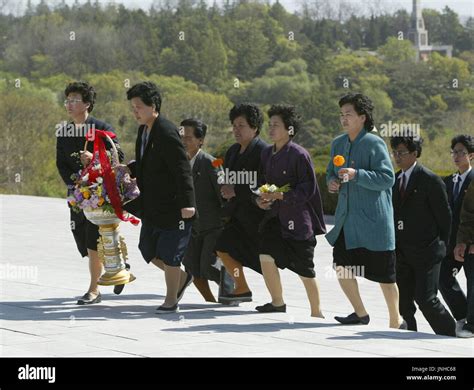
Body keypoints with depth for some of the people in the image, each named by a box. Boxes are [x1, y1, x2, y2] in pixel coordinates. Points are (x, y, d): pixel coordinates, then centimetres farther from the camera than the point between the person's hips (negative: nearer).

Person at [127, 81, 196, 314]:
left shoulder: (167, 132, -20)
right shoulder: (143, 130, 8)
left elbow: (182, 170, -23)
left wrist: (187, 203, -28)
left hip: (172, 206, -9)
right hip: (151, 206, 9)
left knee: (168, 253, 0)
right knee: (148, 250, 14)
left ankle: (171, 300, 15)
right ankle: (182, 277, 34)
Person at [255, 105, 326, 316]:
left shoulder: (299, 154, -13)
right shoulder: (266, 153, 9)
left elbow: (308, 188, -14)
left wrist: (281, 195, -22)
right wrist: (260, 198, 0)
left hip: (298, 218, -6)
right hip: (275, 216, 6)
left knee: (305, 270, 2)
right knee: (266, 256, -9)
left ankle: (316, 312, 18)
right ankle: (277, 303, 10)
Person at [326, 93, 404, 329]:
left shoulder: (375, 144, -11)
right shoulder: (338, 144, 10)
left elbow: (387, 178, -17)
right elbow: (330, 172, 24)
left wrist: (356, 175, -26)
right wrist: (331, 182, 1)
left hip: (373, 220, -7)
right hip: (347, 218, 7)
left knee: (384, 274, 1)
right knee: (342, 266, 3)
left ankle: (395, 321, 17)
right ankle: (360, 314, 22)